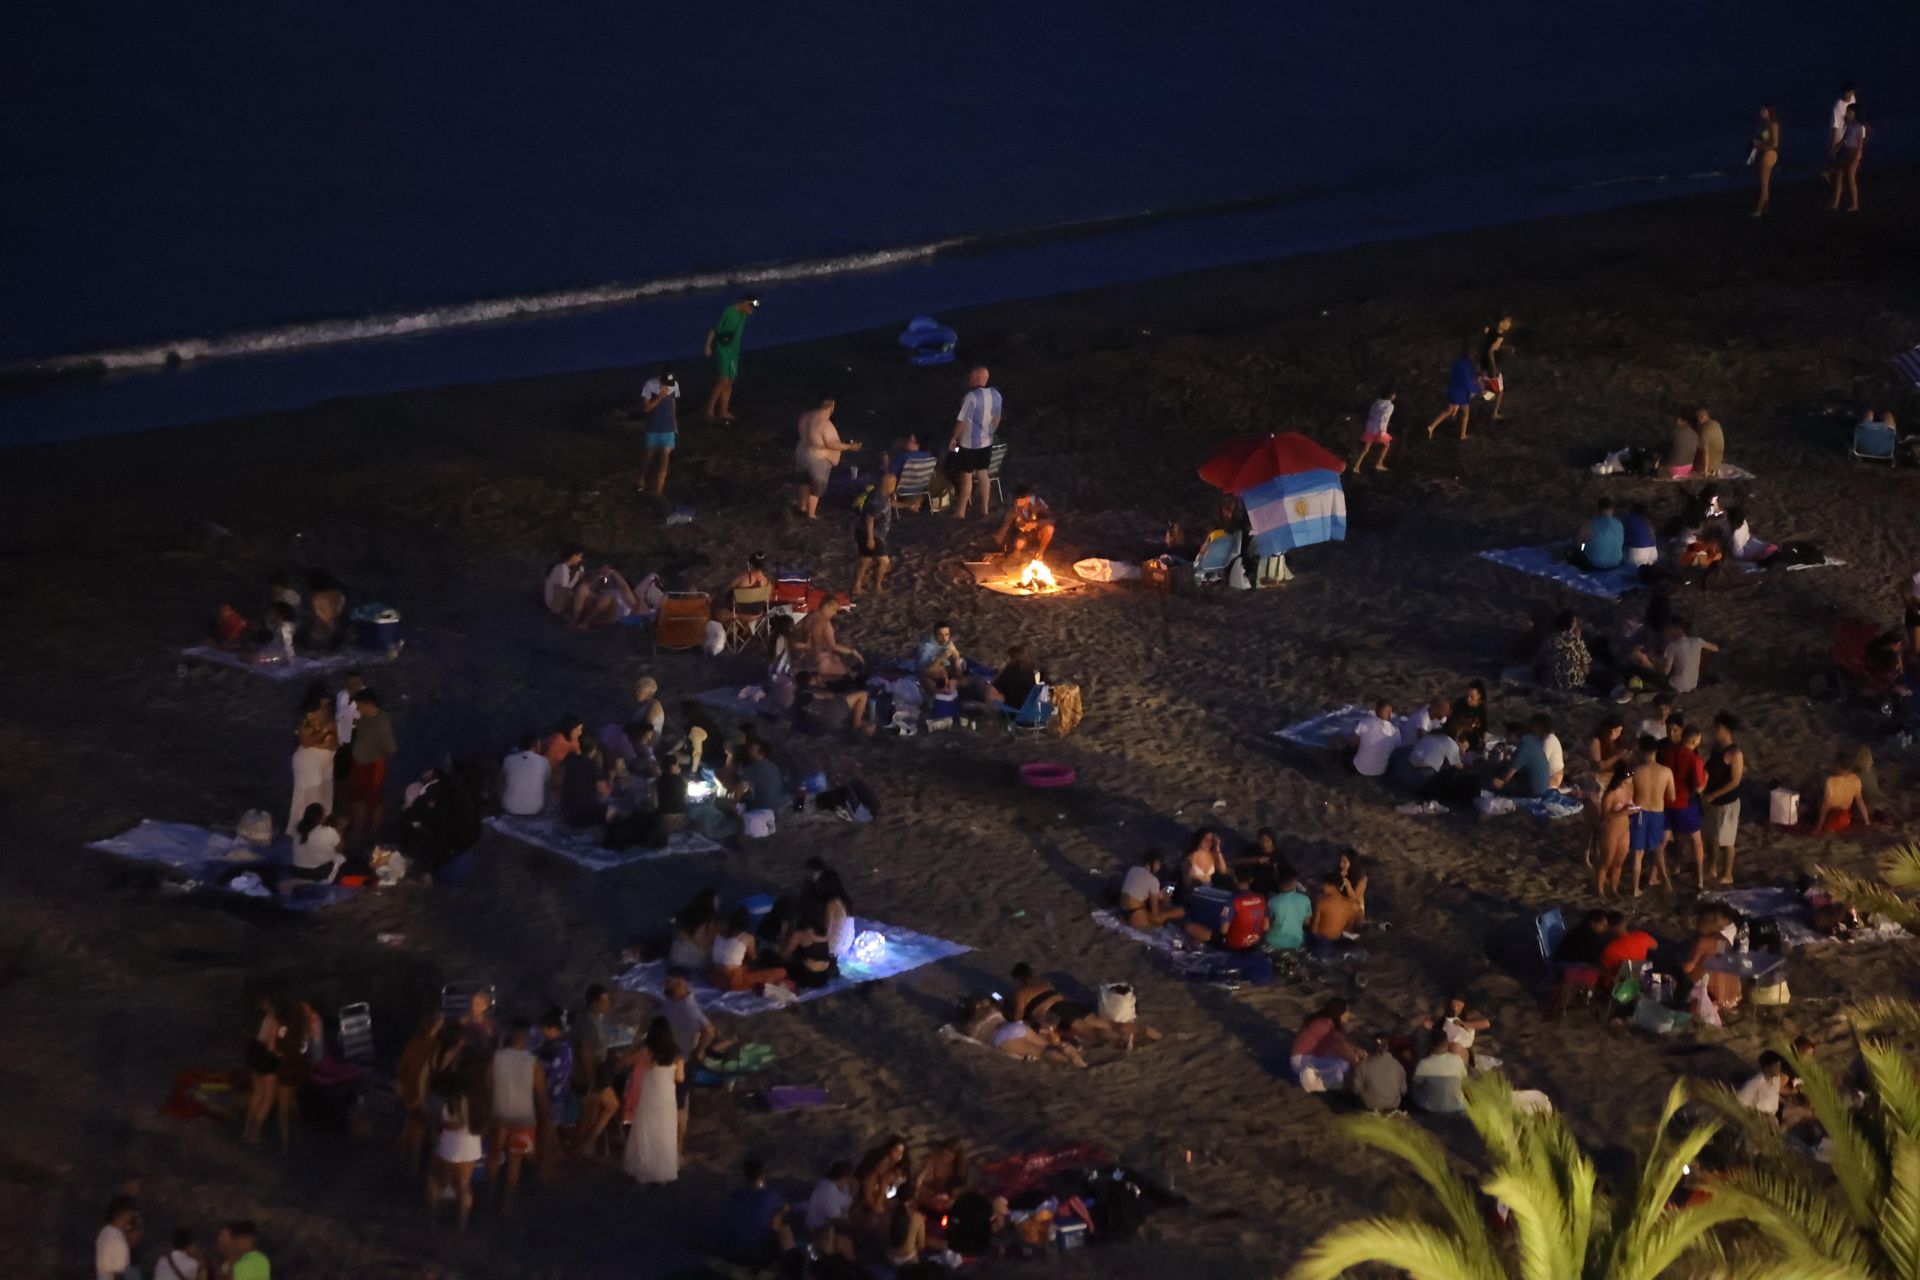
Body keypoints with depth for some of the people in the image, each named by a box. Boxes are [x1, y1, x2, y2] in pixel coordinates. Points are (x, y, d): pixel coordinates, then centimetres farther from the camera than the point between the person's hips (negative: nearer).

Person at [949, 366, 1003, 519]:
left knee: (966, 477, 4)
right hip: (986, 442, 7)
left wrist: (954, 438, -6)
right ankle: (985, 508, 26)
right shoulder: (995, 395, -2)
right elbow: (997, 419, 10)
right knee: (982, 474, 18)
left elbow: (962, 421, -19)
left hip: (969, 443, -7)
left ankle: (961, 511, 14)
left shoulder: (971, 397, -25)